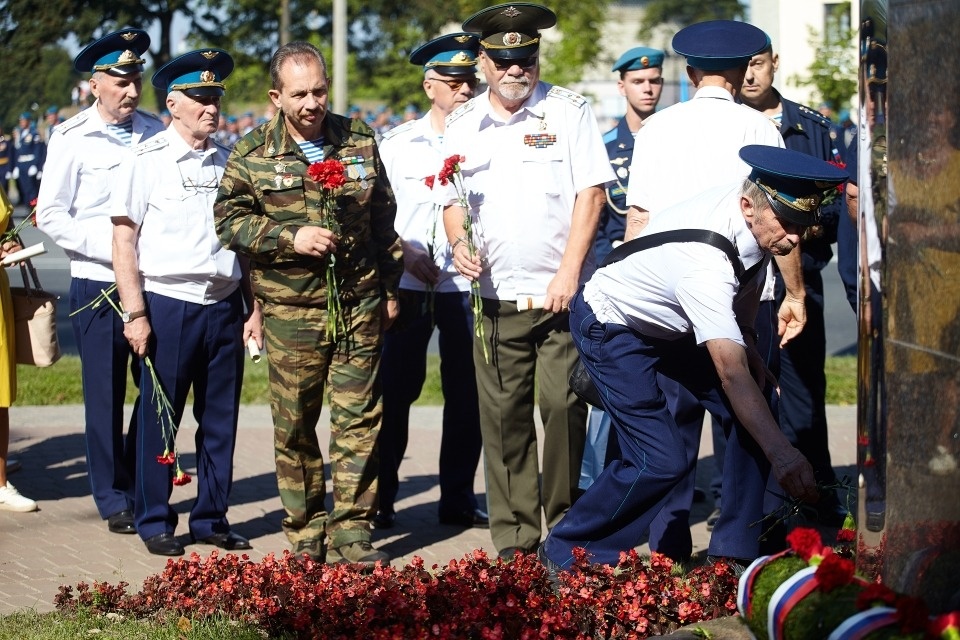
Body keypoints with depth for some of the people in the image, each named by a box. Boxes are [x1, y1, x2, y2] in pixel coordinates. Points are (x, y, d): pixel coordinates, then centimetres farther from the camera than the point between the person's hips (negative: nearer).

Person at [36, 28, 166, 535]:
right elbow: (50, 216, -5)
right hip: (98, 284, -3)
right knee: (105, 396, 2)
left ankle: (142, 486, 22)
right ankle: (114, 499, 14)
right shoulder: (72, 139, -4)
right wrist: (109, 248, -12)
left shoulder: (153, 132, 7)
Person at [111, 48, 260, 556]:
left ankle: (211, 519, 20)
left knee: (220, 420, 8)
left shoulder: (228, 162, 10)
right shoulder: (148, 161, -3)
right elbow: (124, 239, -4)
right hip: (167, 305, -4)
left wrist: (252, 308, 11)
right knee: (160, 420, 3)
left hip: (224, 305, 4)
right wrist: (135, 313, -9)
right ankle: (154, 522, 14)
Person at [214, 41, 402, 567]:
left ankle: (350, 532, 3)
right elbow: (230, 220, -2)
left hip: (360, 305, 1)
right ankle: (306, 532, 17)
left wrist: (390, 287, 15)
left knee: (358, 420, -2)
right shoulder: (252, 154, 0)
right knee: (294, 426, 5)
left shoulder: (359, 142, 7)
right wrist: (290, 238, -15)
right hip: (290, 311, -1)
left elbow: (383, 219, 15)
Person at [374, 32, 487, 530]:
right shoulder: (398, 144, 5)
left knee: (466, 394, 4)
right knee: (394, 391, 1)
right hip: (408, 285, 0)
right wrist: (405, 253, -8)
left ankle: (458, 499, 15)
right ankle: (379, 501, 9)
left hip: (468, 285, 1)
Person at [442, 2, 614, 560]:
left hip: (561, 296, -3)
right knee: (503, 417, 2)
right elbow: (452, 201, 17)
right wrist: (459, 243, -5)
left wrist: (568, 272, -11)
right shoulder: (462, 125, 11)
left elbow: (590, 193, -3)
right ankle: (514, 540, 8)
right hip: (495, 297, 3)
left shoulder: (569, 111, 2)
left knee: (564, 408, -5)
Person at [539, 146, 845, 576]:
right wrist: (780, 454, -53)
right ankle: (565, 554, 2)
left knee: (761, 405, -4)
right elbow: (731, 375, -47)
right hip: (613, 327, -8)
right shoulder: (703, 257, -42)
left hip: (674, 325, 8)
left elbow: (752, 271, 8)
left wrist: (747, 345, 3)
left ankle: (735, 553, 3)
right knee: (661, 462, -18)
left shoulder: (760, 212, -18)